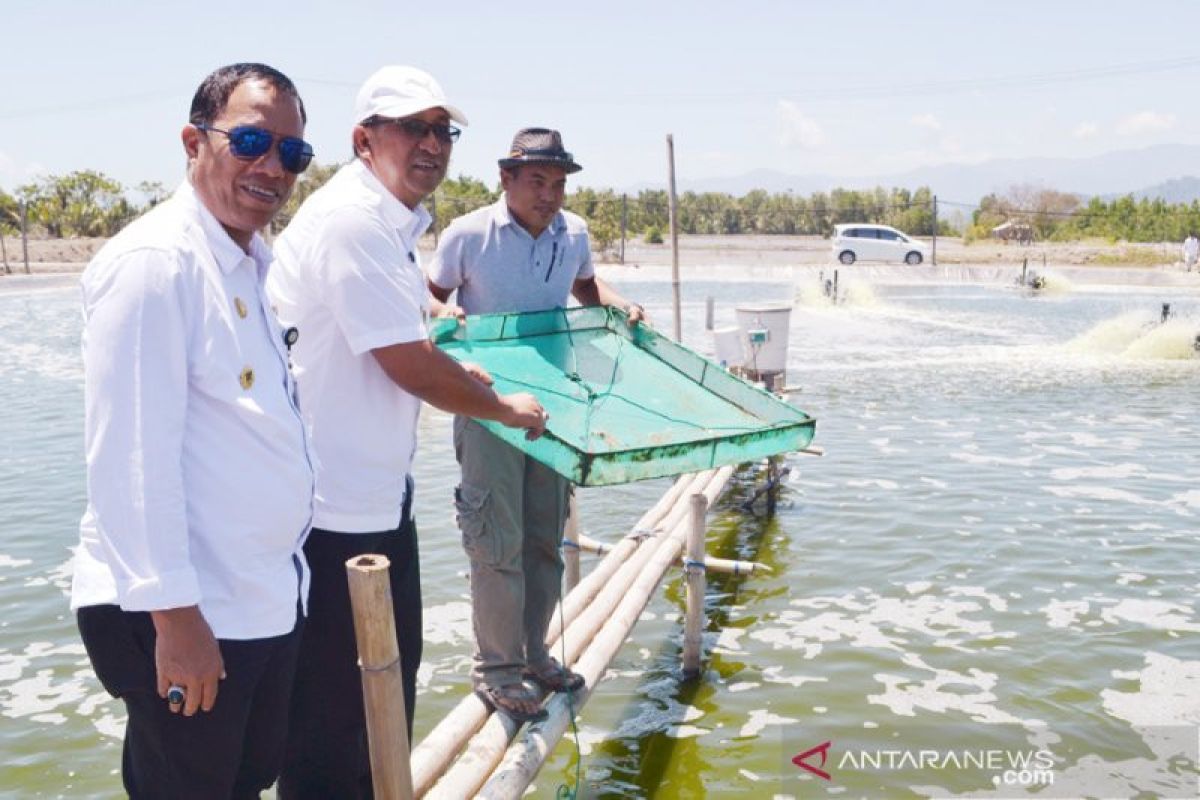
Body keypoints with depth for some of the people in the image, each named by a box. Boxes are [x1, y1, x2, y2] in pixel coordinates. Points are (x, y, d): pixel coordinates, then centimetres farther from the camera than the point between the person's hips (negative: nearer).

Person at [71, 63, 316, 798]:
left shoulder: (251, 266, 10)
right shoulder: (151, 264, -18)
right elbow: (131, 458, -22)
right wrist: (174, 614, -21)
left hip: (265, 597, 9)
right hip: (186, 613, -8)